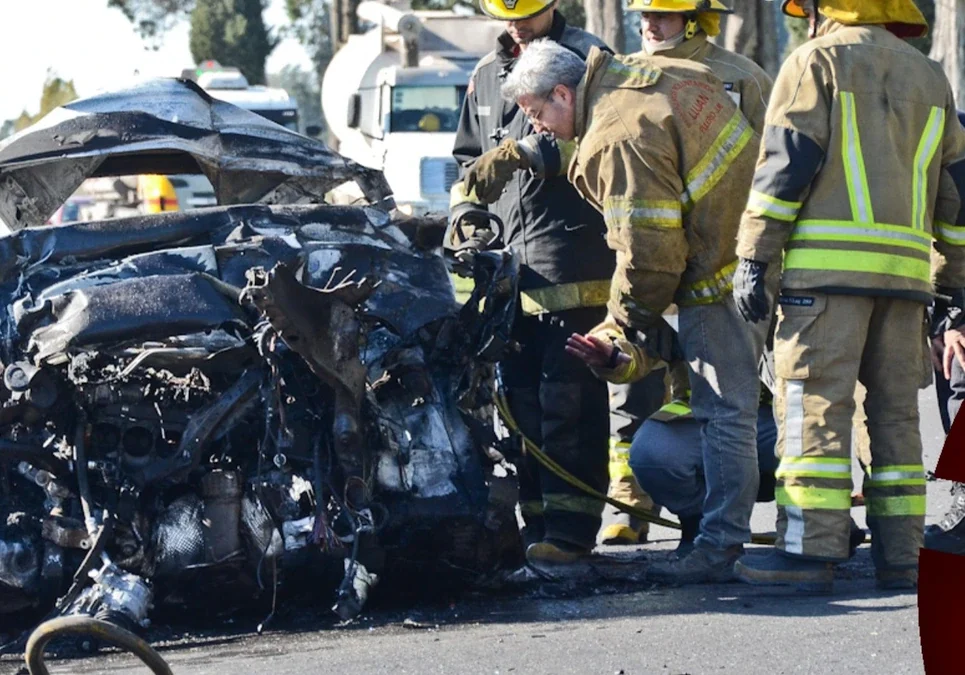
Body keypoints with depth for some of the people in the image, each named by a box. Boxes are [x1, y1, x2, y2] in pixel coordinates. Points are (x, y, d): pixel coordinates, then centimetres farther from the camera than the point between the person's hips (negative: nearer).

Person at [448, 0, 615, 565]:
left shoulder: (587, 59, 0)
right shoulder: (487, 77, 22)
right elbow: (469, 159, 31)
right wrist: (467, 214, 14)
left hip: (575, 261, -7)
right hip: (513, 268, 7)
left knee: (568, 401, -9)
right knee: (522, 401, 7)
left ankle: (570, 530, -8)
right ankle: (536, 524, 13)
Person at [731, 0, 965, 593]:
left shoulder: (817, 61, 3)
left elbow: (784, 163, -6)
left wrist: (754, 259, -5)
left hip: (829, 263, -5)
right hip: (906, 269, 5)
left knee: (815, 404, -7)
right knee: (896, 410, 9)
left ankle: (811, 549, -13)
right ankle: (901, 556, 7)